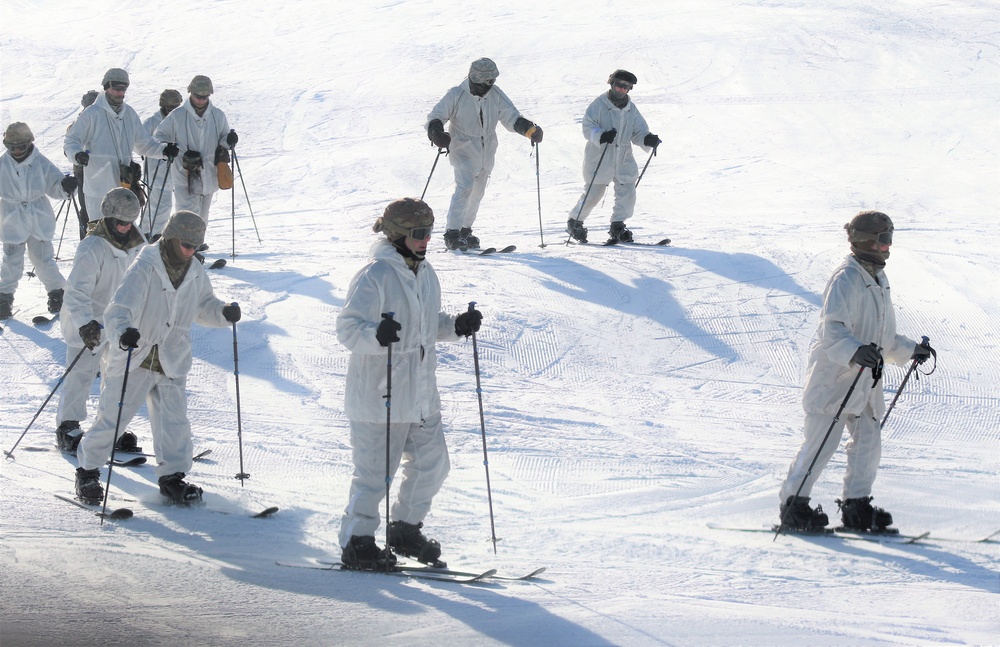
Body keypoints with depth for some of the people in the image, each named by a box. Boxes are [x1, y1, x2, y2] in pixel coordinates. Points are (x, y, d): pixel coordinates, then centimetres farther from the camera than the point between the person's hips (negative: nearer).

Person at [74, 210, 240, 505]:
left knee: (174, 421, 0)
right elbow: (119, 309, -27)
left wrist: (224, 312, -2)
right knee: (112, 418, 1)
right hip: (132, 360, -5)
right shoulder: (144, 270, -18)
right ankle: (88, 470, 18)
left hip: (171, 365, 5)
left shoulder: (196, 275, 3)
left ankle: (172, 475, 15)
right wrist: (123, 332, -48)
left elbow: (203, 306, 21)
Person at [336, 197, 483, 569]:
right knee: (375, 471, -4)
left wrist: (457, 326, 5)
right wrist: (377, 334, -39)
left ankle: (406, 528, 31)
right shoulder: (374, 277, -15)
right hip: (379, 397, -9)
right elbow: (348, 329, -20)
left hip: (421, 395, 9)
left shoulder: (425, 274, 12)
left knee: (432, 463, 14)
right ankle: (356, 542, 7)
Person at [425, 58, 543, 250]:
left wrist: (530, 129, -14)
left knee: (477, 193, 14)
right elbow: (435, 117, -12)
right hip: (463, 151, -6)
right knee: (464, 189, -21)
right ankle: (452, 234, -20)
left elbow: (511, 118, 3)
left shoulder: (495, 95, 1)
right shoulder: (457, 95, -12)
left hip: (486, 154, 6)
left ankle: (465, 231, 30)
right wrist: (436, 133, -34)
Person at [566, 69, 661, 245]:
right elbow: (588, 127, -11)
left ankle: (617, 226, 9)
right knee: (593, 194, -1)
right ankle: (574, 222, 19)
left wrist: (648, 140, -11)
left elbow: (638, 132, 11)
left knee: (627, 192, -5)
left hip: (624, 159, 5)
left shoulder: (631, 109, 10)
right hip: (600, 159, -5)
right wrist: (601, 136, -31)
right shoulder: (599, 104, -6)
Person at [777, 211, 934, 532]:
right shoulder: (846, 279, -14)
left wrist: (910, 350, 28)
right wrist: (856, 351, -43)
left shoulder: (878, 280, 17)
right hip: (833, 376, -9)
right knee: (821, 443, -8)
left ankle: (856, 507, 12)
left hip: (864, 379, 9)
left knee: (868, 441, 4)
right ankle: (793, 505, -1)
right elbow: (833, 329, -27)